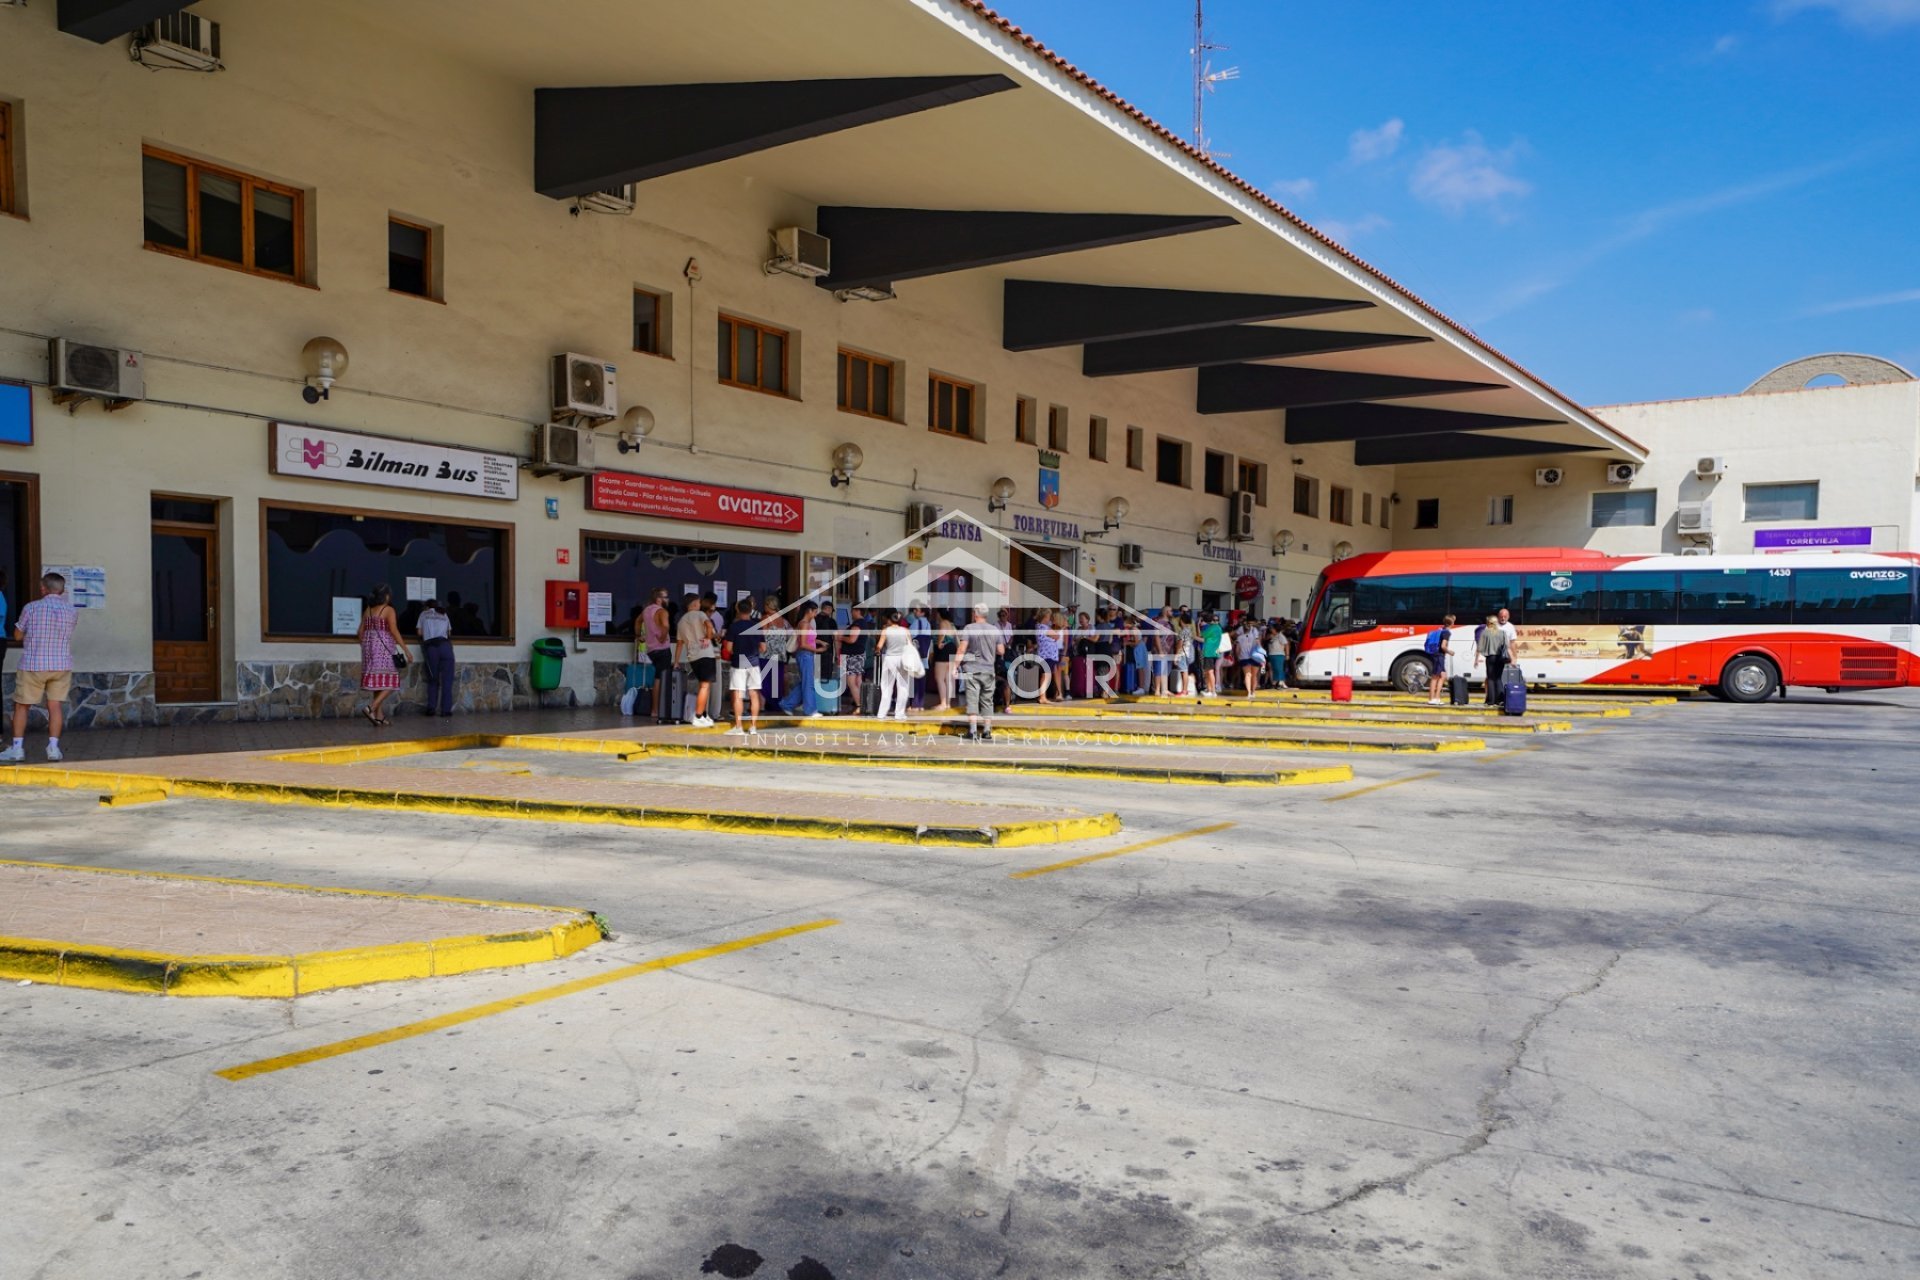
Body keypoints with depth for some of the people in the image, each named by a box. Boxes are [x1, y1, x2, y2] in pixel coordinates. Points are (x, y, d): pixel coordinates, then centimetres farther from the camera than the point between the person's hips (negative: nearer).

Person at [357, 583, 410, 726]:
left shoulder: (368, 610, 12)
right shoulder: (388, 610, -7)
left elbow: (361, 631, 13)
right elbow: (394, 631, -14)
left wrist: (364, 648, 23)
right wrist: (406, 650, -13)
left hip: (369, 647, 7)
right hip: (384, 648, -7)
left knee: (377, 682, 9)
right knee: (390, 683, -2)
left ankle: (379, 715, 9)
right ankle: (371, 708, -18)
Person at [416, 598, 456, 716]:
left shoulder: (424, 614, 21)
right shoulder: (444, 615, 23)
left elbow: (419, 632, 16)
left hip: (430, 646, 0)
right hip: (445, 645, 0)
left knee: (432, 680, 10)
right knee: (447, 679, 0)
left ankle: (431, 708, 1)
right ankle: (446, 709, -5)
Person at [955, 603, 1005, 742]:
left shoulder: (969, 628, -6)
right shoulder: (995, 630, 3)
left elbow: (961, 649, -11)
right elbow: (1001, 651, 4)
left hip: (971, 670, -3)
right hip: (989, 670, 3)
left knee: (972, 701, -2)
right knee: (987, 701, 11)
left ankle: (973, 732, -8)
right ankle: (987, 732, 12)